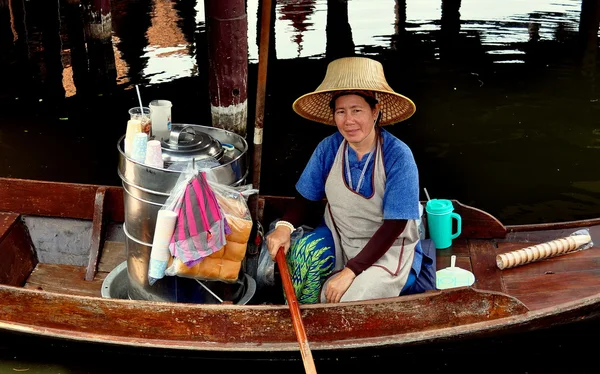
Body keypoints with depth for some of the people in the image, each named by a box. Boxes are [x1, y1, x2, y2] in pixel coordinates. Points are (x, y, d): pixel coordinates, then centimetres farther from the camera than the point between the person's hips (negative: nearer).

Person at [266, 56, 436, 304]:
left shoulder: (398, 156, -20)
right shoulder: (328, 148, -7)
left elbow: (394, 226, -20)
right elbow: (306, 197, 5)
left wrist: (351, 270, -25)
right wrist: (284, 226, -17)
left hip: (387, 249, -4)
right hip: (337, 238, 5)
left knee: (343, 305, -28)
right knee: (301, 251, -26)